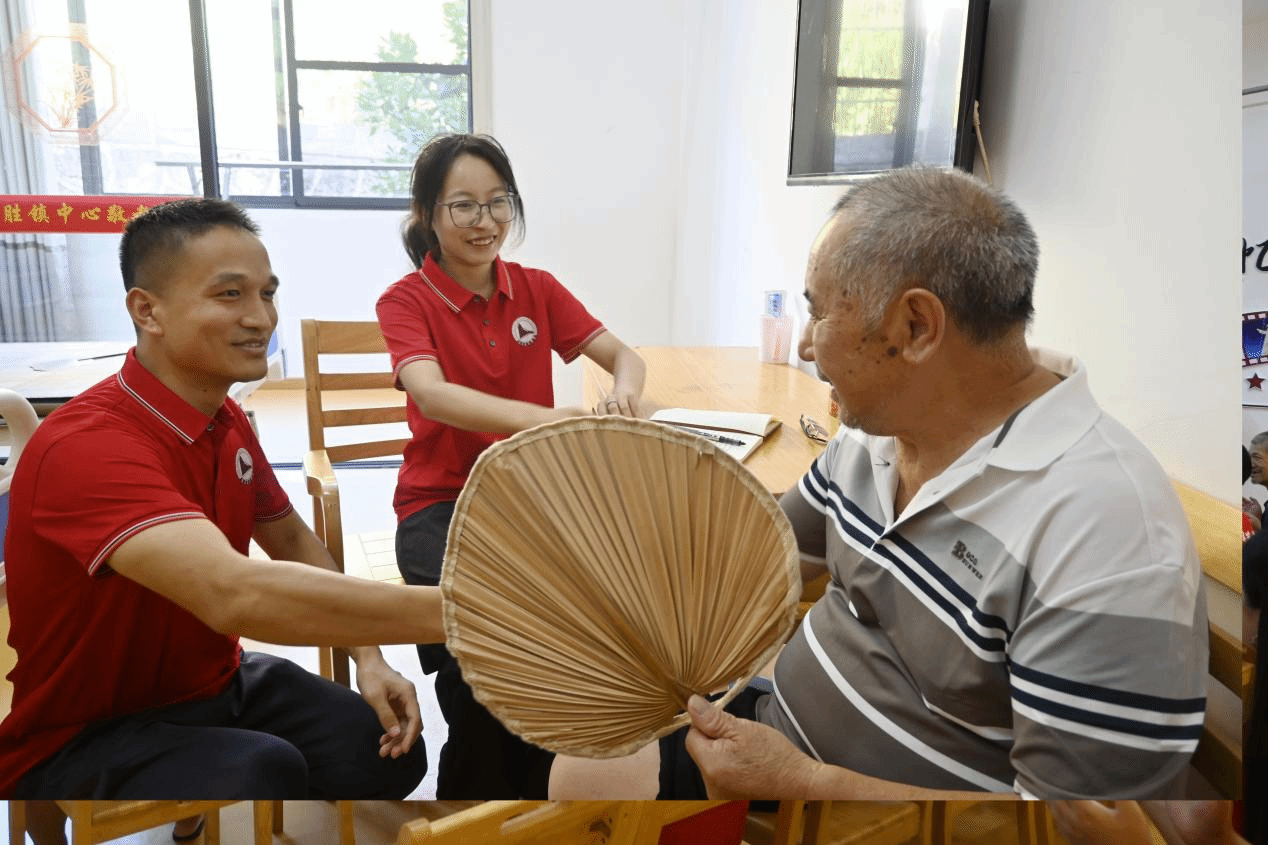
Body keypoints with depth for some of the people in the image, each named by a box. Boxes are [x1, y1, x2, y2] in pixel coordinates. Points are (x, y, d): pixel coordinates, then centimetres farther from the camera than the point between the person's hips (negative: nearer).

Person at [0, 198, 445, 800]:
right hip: (83, 739, -7)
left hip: (215, 684, 7)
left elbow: (290, 541, 11)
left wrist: (368, 656, -4)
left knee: (393, 755, -8)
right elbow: (236, 593, -45)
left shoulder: (227, 422, 0)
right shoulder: (86, 445, -29)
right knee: (263, 770, -34)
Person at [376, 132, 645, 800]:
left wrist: (621, 395, -23)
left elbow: (624, 356, 4)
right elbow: (433, 395, -22)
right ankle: (473, 788, 1)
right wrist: (551, 419, -39)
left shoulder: (536, 289, 9)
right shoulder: (406, 300, -3)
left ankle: (537, 782, 3)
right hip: (441, 501, -3)